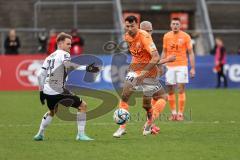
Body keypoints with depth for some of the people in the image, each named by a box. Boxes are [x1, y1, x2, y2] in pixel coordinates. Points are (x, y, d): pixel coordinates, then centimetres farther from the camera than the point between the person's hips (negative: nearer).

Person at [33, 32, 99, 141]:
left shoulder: (49, 57, 21)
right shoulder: (63, 54, -3)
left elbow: (41, 75, 21)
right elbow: (68, 65, -26)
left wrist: (41, 92, 27)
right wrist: (86, 68, -35)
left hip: (47, 91, 8)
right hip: (58, 91, -8)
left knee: (52, 112, 35)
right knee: (82, 106, 0)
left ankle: (40, 134, 37)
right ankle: (81, 135, -5)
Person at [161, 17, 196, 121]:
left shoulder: (185, 36, -2)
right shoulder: (166, 36, 6)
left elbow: (191, 53, -1)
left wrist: (192, 68, -7)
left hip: (182, 66, -3)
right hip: (170, 67, 3)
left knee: (181, 90, -8)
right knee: (170, 91, 3)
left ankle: (180, 113, -4)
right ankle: (173, 113, 13)